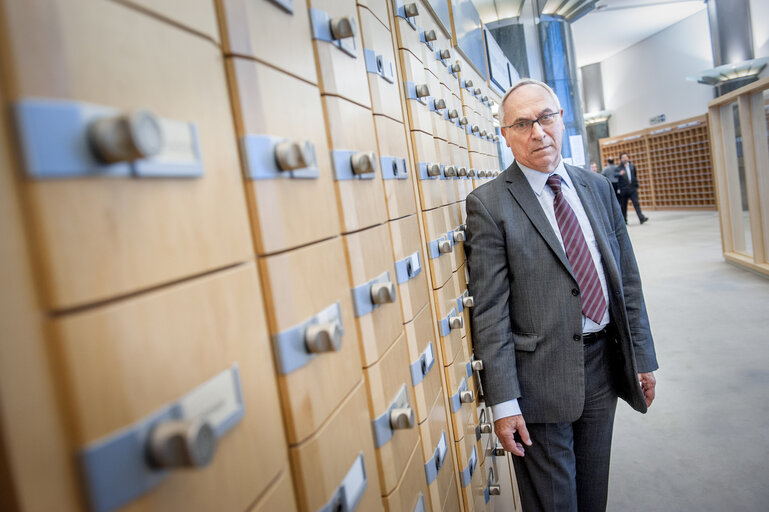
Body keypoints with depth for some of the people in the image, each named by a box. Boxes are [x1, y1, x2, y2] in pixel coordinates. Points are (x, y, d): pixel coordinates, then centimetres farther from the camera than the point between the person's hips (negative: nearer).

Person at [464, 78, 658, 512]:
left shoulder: (598, 188, 7)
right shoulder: (489, 204, -11)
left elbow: (628, 278, 10)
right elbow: (490, 311, -14)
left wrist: (644, 356, 10)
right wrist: (503, 402, -15)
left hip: (604, 362, 5)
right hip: (542, 375, -5)